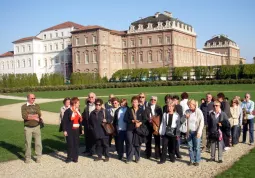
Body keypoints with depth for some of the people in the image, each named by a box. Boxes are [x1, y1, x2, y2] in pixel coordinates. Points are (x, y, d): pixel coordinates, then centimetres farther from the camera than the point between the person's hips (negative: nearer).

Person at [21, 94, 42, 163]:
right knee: (27, 143, 4)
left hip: (36, 127, 2)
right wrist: (34, 117, -13)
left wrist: (29, 115, -14)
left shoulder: (37, 106, 8)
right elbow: (24, 116, -15)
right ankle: (27, 158, 17)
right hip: (28, 127, -2)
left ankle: (38, 157, 13)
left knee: (38, 142, 2)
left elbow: (39, 115, -7)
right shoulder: (24, 107, 0)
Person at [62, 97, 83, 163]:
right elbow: (64, 121, -10)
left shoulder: (78, 111, 11)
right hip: (70, 130, -5)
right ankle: (69, 158, 11)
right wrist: (65, 130, -14)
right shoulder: (68, 111, -8)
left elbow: (80, 120, 17)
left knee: (76, 144, 5)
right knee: (70, 144, -3)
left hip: (77, 130, 5)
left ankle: (75, 157, 16)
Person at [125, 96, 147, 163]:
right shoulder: (129, 110, 6)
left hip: (138, 129, 0)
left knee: (137, 144, 3)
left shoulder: (141, 110, 6)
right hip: (130, 129, 0)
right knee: (130, 143, -3)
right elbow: (125, 119, 0)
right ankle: (129, 158, 7)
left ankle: (137, 158, 16)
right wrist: (132, 121, -12)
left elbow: (145, 119, 3)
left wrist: (140, 123, -13)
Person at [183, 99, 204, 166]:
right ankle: (191, 160, 17)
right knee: (190, 147, 7)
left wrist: (199, 132, -16)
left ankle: (197, 161, 10)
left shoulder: (199, 112, -7)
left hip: (196, 132, -4)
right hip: (189, 132, 4)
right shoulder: (187, 111, 6)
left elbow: (201, 122, -9)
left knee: (197, 147, -1)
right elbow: (182, 120, 13)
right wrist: (185, 117, -9)